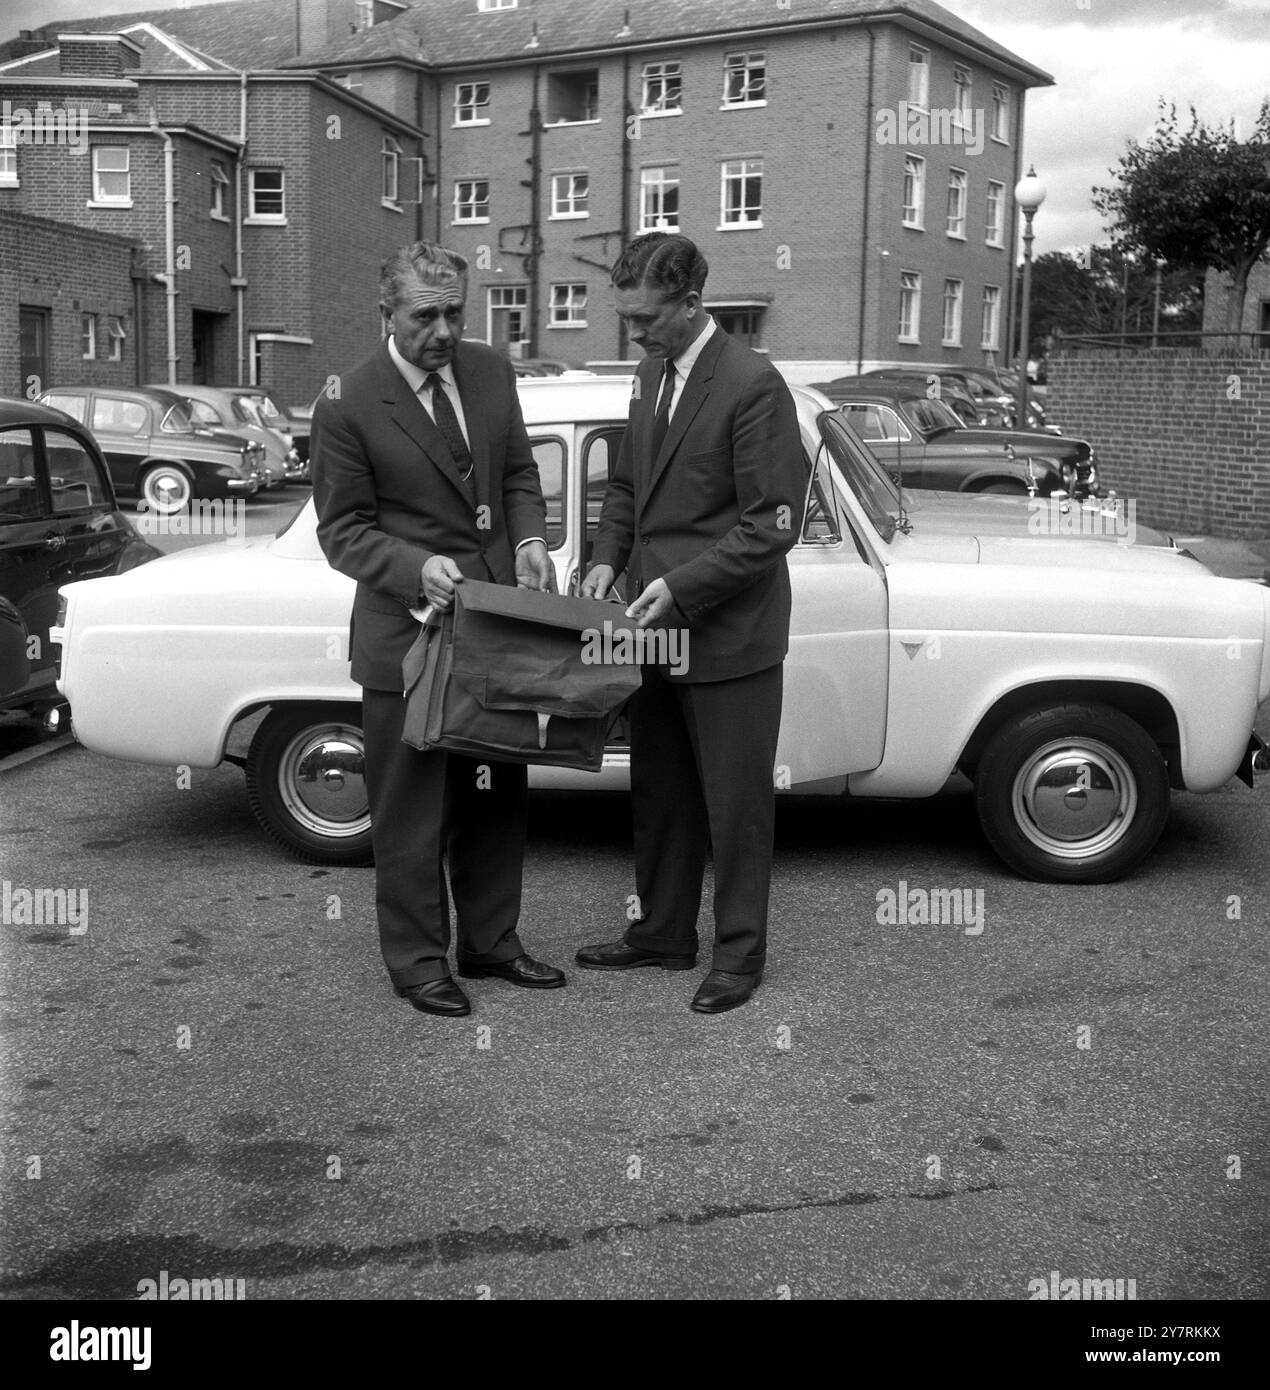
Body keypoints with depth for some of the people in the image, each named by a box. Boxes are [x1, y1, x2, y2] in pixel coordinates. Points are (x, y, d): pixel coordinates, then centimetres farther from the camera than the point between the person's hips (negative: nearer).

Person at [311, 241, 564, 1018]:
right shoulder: (349, 407, -12)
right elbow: (342, 530, -8)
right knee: (412, 809, 5)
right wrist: (416, 567, -25)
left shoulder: (492, 372, 4)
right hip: (407, 632, -5)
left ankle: (491, 941, 33)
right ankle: (418, 961, 22)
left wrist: (529, 538, -6)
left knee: (500, 797, 16)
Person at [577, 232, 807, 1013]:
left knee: (735, 803, 5)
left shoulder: (753, 385, -16)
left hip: (728, 635, -8)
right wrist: (610, 559, 3)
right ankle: (662, 933, 33)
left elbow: (773, 523, -18)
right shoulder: (653, 374, 9)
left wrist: (682, 587, -21)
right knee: (658, 792, 17)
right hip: (659, 627, 8)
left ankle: (741, 952, 20)